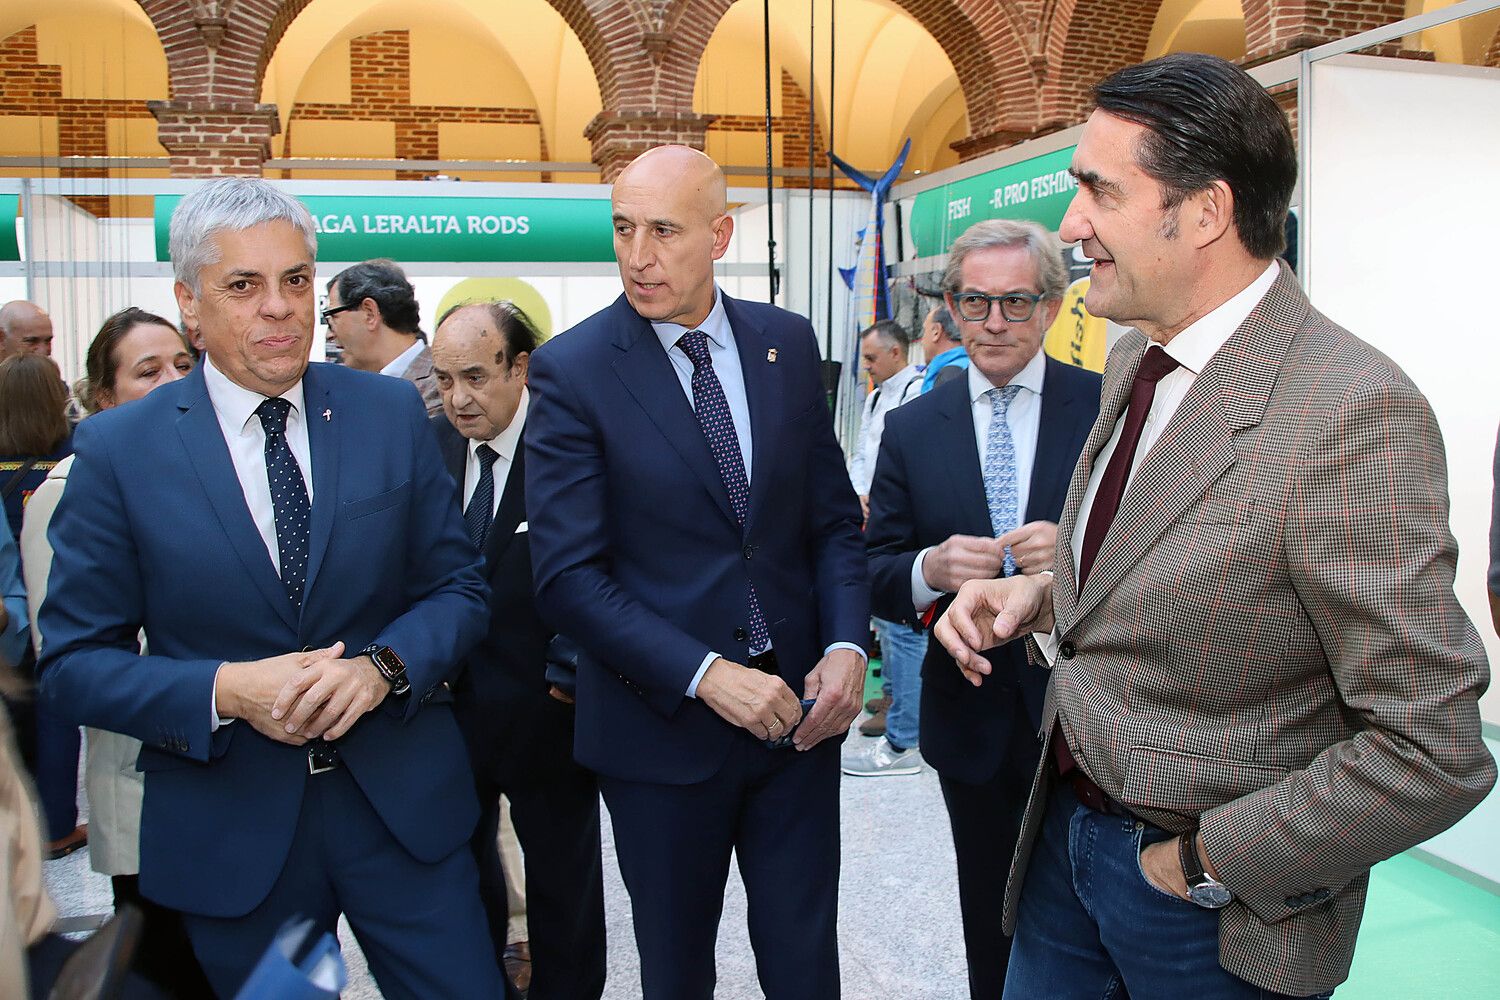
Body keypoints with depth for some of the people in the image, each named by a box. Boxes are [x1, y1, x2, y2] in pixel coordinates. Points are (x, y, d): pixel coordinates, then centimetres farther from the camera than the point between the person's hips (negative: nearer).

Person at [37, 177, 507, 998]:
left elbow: (458, 587, 3)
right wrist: (224, 691, -19)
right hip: (228, 830, -1)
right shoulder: (117, 450, -5)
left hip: (403, 801, 1)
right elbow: (73, 663, -3)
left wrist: (382, 667, -16)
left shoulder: (391, 413, -1)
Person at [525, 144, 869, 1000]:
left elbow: (834, 517, 6)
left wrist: (847, 644, -9)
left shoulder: (788, 343, 2)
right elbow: (568, 575, -14)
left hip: (798, 711, 3)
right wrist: (704, 674, -21)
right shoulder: (572, 369, -10)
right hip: (663, 727, -2)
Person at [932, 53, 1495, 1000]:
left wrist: (1209, 862, -16)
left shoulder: (1354, 412, -25)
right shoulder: (1135, 358, 2)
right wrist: (1045, 591, -2)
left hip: (1219, 908, -7)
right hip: (1066, 827, 7)